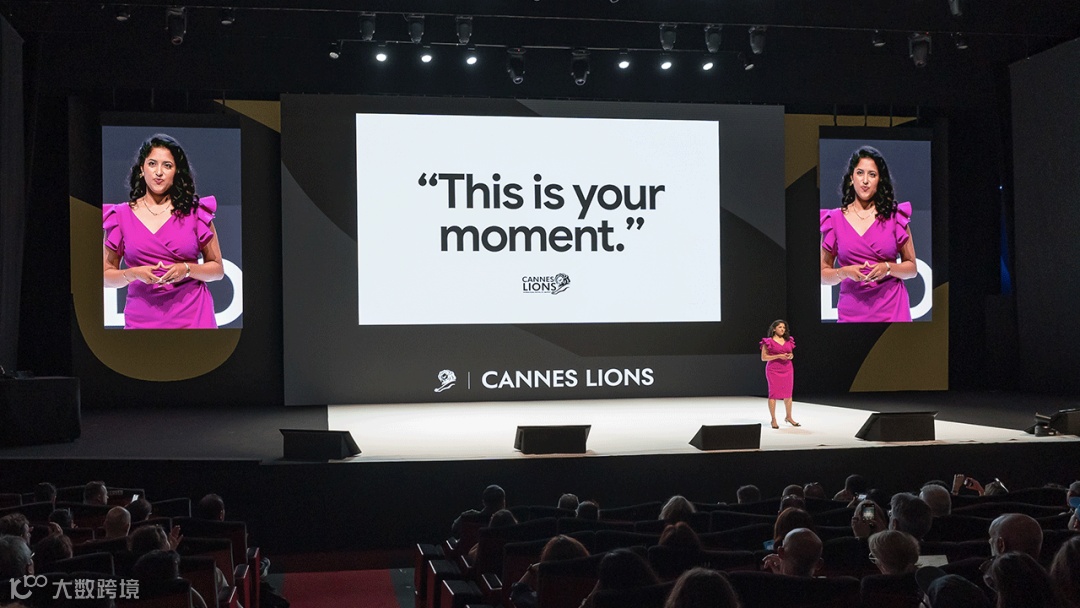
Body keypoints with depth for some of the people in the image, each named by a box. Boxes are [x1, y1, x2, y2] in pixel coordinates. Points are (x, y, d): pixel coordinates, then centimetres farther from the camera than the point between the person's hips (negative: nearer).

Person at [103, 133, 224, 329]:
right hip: (142, 319, 1)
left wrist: (187, 269, -12)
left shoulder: (196, 212, 3)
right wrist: (133, 274, -13)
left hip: (192, 317, -1)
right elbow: (106, 275, 6)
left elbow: (218, 269, 5)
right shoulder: (120, 216, 5)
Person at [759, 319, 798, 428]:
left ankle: (788, 417, 21)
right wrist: (778, 356, -15)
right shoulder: (768, 341, -4)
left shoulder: (788, 341, 11)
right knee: (773, 394, -4)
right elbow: (763, 357, -6)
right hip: (774, 369, -5)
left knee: (788, 394, 7)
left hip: (787, 369, 5)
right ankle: (773, 420, 2)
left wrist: (790, 356, -3)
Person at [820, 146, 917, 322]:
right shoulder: (834, 220, 3)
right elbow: (823, 274, 5)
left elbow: (912, 268, 7)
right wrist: (844, 272, -14)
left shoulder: (895, 216, 4)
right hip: (852, 312, 0)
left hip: (892, 309, 0)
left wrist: (888, 268, -12)